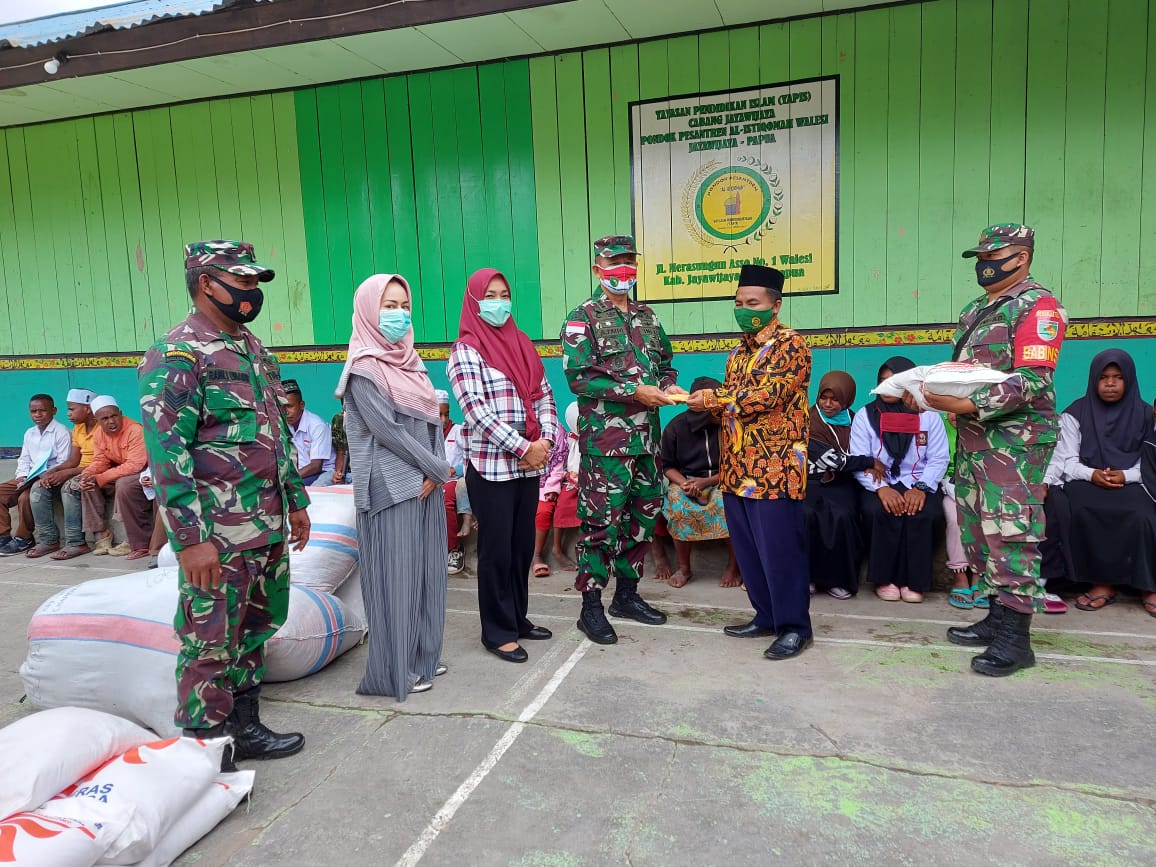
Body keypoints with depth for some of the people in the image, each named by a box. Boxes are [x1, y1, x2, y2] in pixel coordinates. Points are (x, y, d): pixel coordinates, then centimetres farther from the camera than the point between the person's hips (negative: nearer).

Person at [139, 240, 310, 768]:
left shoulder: (254, 349, 14)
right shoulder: (177, 355, -12)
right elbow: (167, 452, -18)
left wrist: (296, 500, 19)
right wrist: (191, 538, -21)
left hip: (268, 527, 8)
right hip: (219, 535, -8)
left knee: (253, 634, 17)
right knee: (211, 645, 1)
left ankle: (244, 728, 32)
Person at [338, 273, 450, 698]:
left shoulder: (410, 361, 12)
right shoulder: (364, 369, -10)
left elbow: (433, 420, 10)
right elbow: (387, 430, -15)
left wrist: (436, 471, -3)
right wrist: (439, 469, -10)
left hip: (425, 482, 7)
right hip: (390, 486, -7)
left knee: (425, 569, 12)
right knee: (395, 574, 0)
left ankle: (422, 655, 25)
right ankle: (394, 670, 12)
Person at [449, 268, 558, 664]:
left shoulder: (522, 345, 12)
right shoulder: (466, 350, -7)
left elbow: (544, 397, 11)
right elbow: (477, 411, -16)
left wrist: (545, 441, -6)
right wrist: (523, 447, -18)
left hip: (528, 465, 6)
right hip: (490, 467, -6)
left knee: (523, 545, 14)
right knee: (496, 549, 2)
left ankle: (517, 618, 29)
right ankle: (498, 632, 15)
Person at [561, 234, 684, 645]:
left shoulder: (647, 317, 15)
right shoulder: (583, 318, -6)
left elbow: (666, 362, 23)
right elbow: (578, 377, -15)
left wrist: (669, 385, 0)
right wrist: (634, 391, -19)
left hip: (646, 436, 7)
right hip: (604, 437, -7)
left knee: (643, 515, 13)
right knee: (602, 520, -4)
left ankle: (627, 594, 28)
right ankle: (591, 607, 9)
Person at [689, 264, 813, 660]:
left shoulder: (791, 345, -6)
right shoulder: (739, 351, 18)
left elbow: (768, 395, -18)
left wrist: (715, 399, -15)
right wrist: (706, 401, -2)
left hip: (775, 468, -8)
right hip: (737, 466, 8)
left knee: (780, 548, -2)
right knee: (748, 549, 12)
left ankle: (794, 626, 9)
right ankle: (766, 616, 25)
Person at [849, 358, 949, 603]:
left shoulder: (929, 416, 7)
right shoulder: (865, 416, 6)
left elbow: (938, 459, 1)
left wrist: (921, 488, -18)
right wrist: (881, 488, -20)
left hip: (919, 486, 0)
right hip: (880, 485, 0)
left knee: (922, 514, -31)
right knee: (879, 511, -32)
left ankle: (913, 580, -11)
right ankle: (884, 578, -13)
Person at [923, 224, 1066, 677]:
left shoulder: (1038, 306, -8)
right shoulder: (974, 311, 18)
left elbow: (1032, 381, -19)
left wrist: (968, 405, -27)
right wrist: (933, 391, 1)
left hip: (1015, 440, -9)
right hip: (973, 438, 9)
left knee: (1010, 535, -7)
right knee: (978, 532, 12)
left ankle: (1015, 638, 0)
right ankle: (997, 617, 23)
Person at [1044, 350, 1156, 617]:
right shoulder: (1076, 413, 6)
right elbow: (1067, 460, 1)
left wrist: (1126, 476, -15)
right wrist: (1092, 474, -19)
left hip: (1130, 483, 1)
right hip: (1086, 482, 0)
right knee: (1081, 512, -34)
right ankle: (1103, 581, -22)